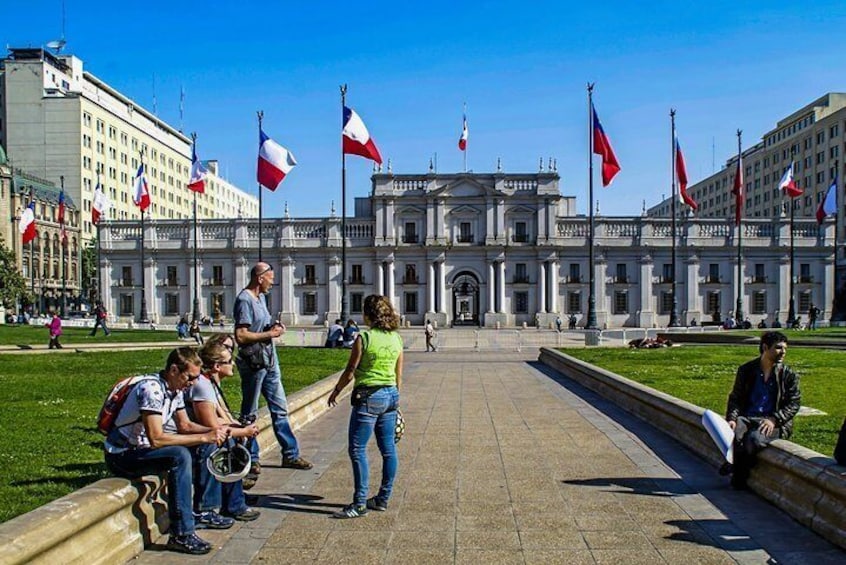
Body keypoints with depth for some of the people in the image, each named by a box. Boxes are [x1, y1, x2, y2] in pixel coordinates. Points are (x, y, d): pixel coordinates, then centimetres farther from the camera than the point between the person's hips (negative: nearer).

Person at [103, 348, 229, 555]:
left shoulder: (175, 390, 2)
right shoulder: (152, 389, -27)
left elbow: (185, 425, 11)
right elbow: (156, 439, -33)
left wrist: (213, 431, -8)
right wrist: (204, 437, -30)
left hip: (141, 447, 9)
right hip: (121, 455, -9)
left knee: (206, 448, 4)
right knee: (180, 456, -32)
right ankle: (181, 534, -27)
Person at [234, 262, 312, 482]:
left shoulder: (261, 297, 14)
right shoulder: (244, 300, -15)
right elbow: (241, 336, -22)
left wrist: (274, 326, 5)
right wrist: (269, 334, -15)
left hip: (270, 361, 9)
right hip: (253, 362, -9)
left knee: (280, 409, 12)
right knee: (249, 413, 5)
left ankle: (290, 455, 19)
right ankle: (251, 459, 16)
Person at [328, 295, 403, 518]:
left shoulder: (364, 338, -13)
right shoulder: (396, 338, 6)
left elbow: (350, 371, -8)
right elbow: (399, 374, 11)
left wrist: (336, 391, 7)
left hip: (368, 397, -7)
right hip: (390, 395, 7)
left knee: (357, 449, 0)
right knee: (388, 449, 12)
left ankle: (360, 503, 1)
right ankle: (383, 499, 22)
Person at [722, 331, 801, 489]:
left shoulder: (789, 375, 7)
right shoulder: (746, 370, 11)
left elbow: (793, 404, 1)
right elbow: (735, 398, 9)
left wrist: (774, 420, -16)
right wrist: (732, 418, -10)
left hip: (773, 423, -1)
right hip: (746, 418, 2)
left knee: (754, 438, -34)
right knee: (731, 433, -33)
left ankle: (738, 475, -9)